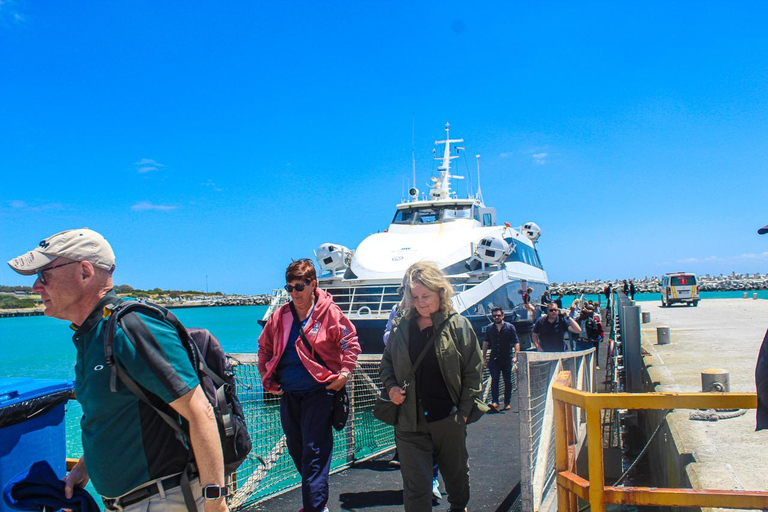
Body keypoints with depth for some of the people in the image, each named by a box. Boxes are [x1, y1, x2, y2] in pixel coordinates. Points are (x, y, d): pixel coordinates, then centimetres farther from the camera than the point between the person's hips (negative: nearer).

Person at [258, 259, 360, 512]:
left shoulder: (330, 312, -7)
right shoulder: (280, 316, 6)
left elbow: (351, 343, -1)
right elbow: (264, 347, 18)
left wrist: (344, 373, -9)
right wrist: (266, 376, 11)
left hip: (319, 393, -5)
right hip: (288, 394, 6)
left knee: (314, 452, -6)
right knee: (296, 450, 15)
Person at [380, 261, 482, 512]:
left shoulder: (458, 326, -5)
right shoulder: (402, 327, 3)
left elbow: (473, 371, -3)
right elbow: (386, 362, 15)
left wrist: (463, 411, -7)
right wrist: (391, 386, -4)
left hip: (448, 418, -1)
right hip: (410, 420, 1)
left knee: (456, 472, 21)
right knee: (415, 486, 2)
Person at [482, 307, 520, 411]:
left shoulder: (510, 327, 0)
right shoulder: (489, 328, 8)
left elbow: (516, 343, -3)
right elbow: (486, 342, 15)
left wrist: (516, 356, -14)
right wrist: (484, 357, 11)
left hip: (507, 359, -1)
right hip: (494, 359, 1)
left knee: (507, 381, 6)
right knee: (494, 380, -10)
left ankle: (507, 403, 16)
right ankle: (495, 402, -15)